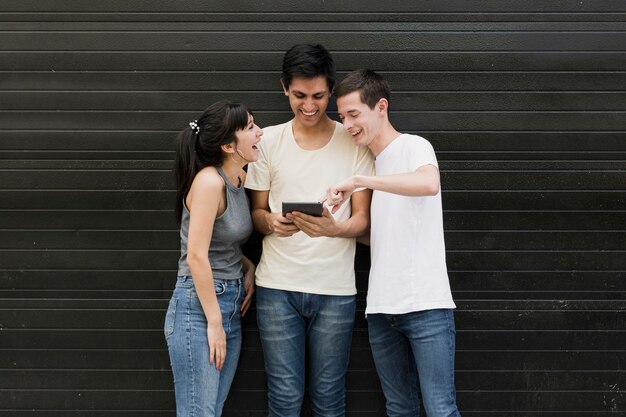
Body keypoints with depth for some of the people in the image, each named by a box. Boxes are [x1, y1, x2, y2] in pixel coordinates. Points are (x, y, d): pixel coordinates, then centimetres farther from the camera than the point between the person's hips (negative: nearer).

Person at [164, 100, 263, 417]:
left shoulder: (239, 178, 8)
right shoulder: (209, 180, -17)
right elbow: (196, 256, -19)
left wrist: (248, 268, 6)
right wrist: (214, 323, -17)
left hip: (231, 306, 8)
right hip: (199, 307, -8)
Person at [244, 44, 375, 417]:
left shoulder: (354, 142, 0)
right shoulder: (269, 141, 5)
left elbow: (363, 219, 0)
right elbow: (257, 211, 10)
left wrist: (334, 228, -23)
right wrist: (271, 222, -15)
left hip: (335, 288, -1)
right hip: (278, 287, 1)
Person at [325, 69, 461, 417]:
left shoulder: (414, 147, -4)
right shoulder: (370, 162, 18)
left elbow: (429, 183, -28)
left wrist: (358, 181, -25)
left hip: (425, 304, -7)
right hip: (381, 308, 7)